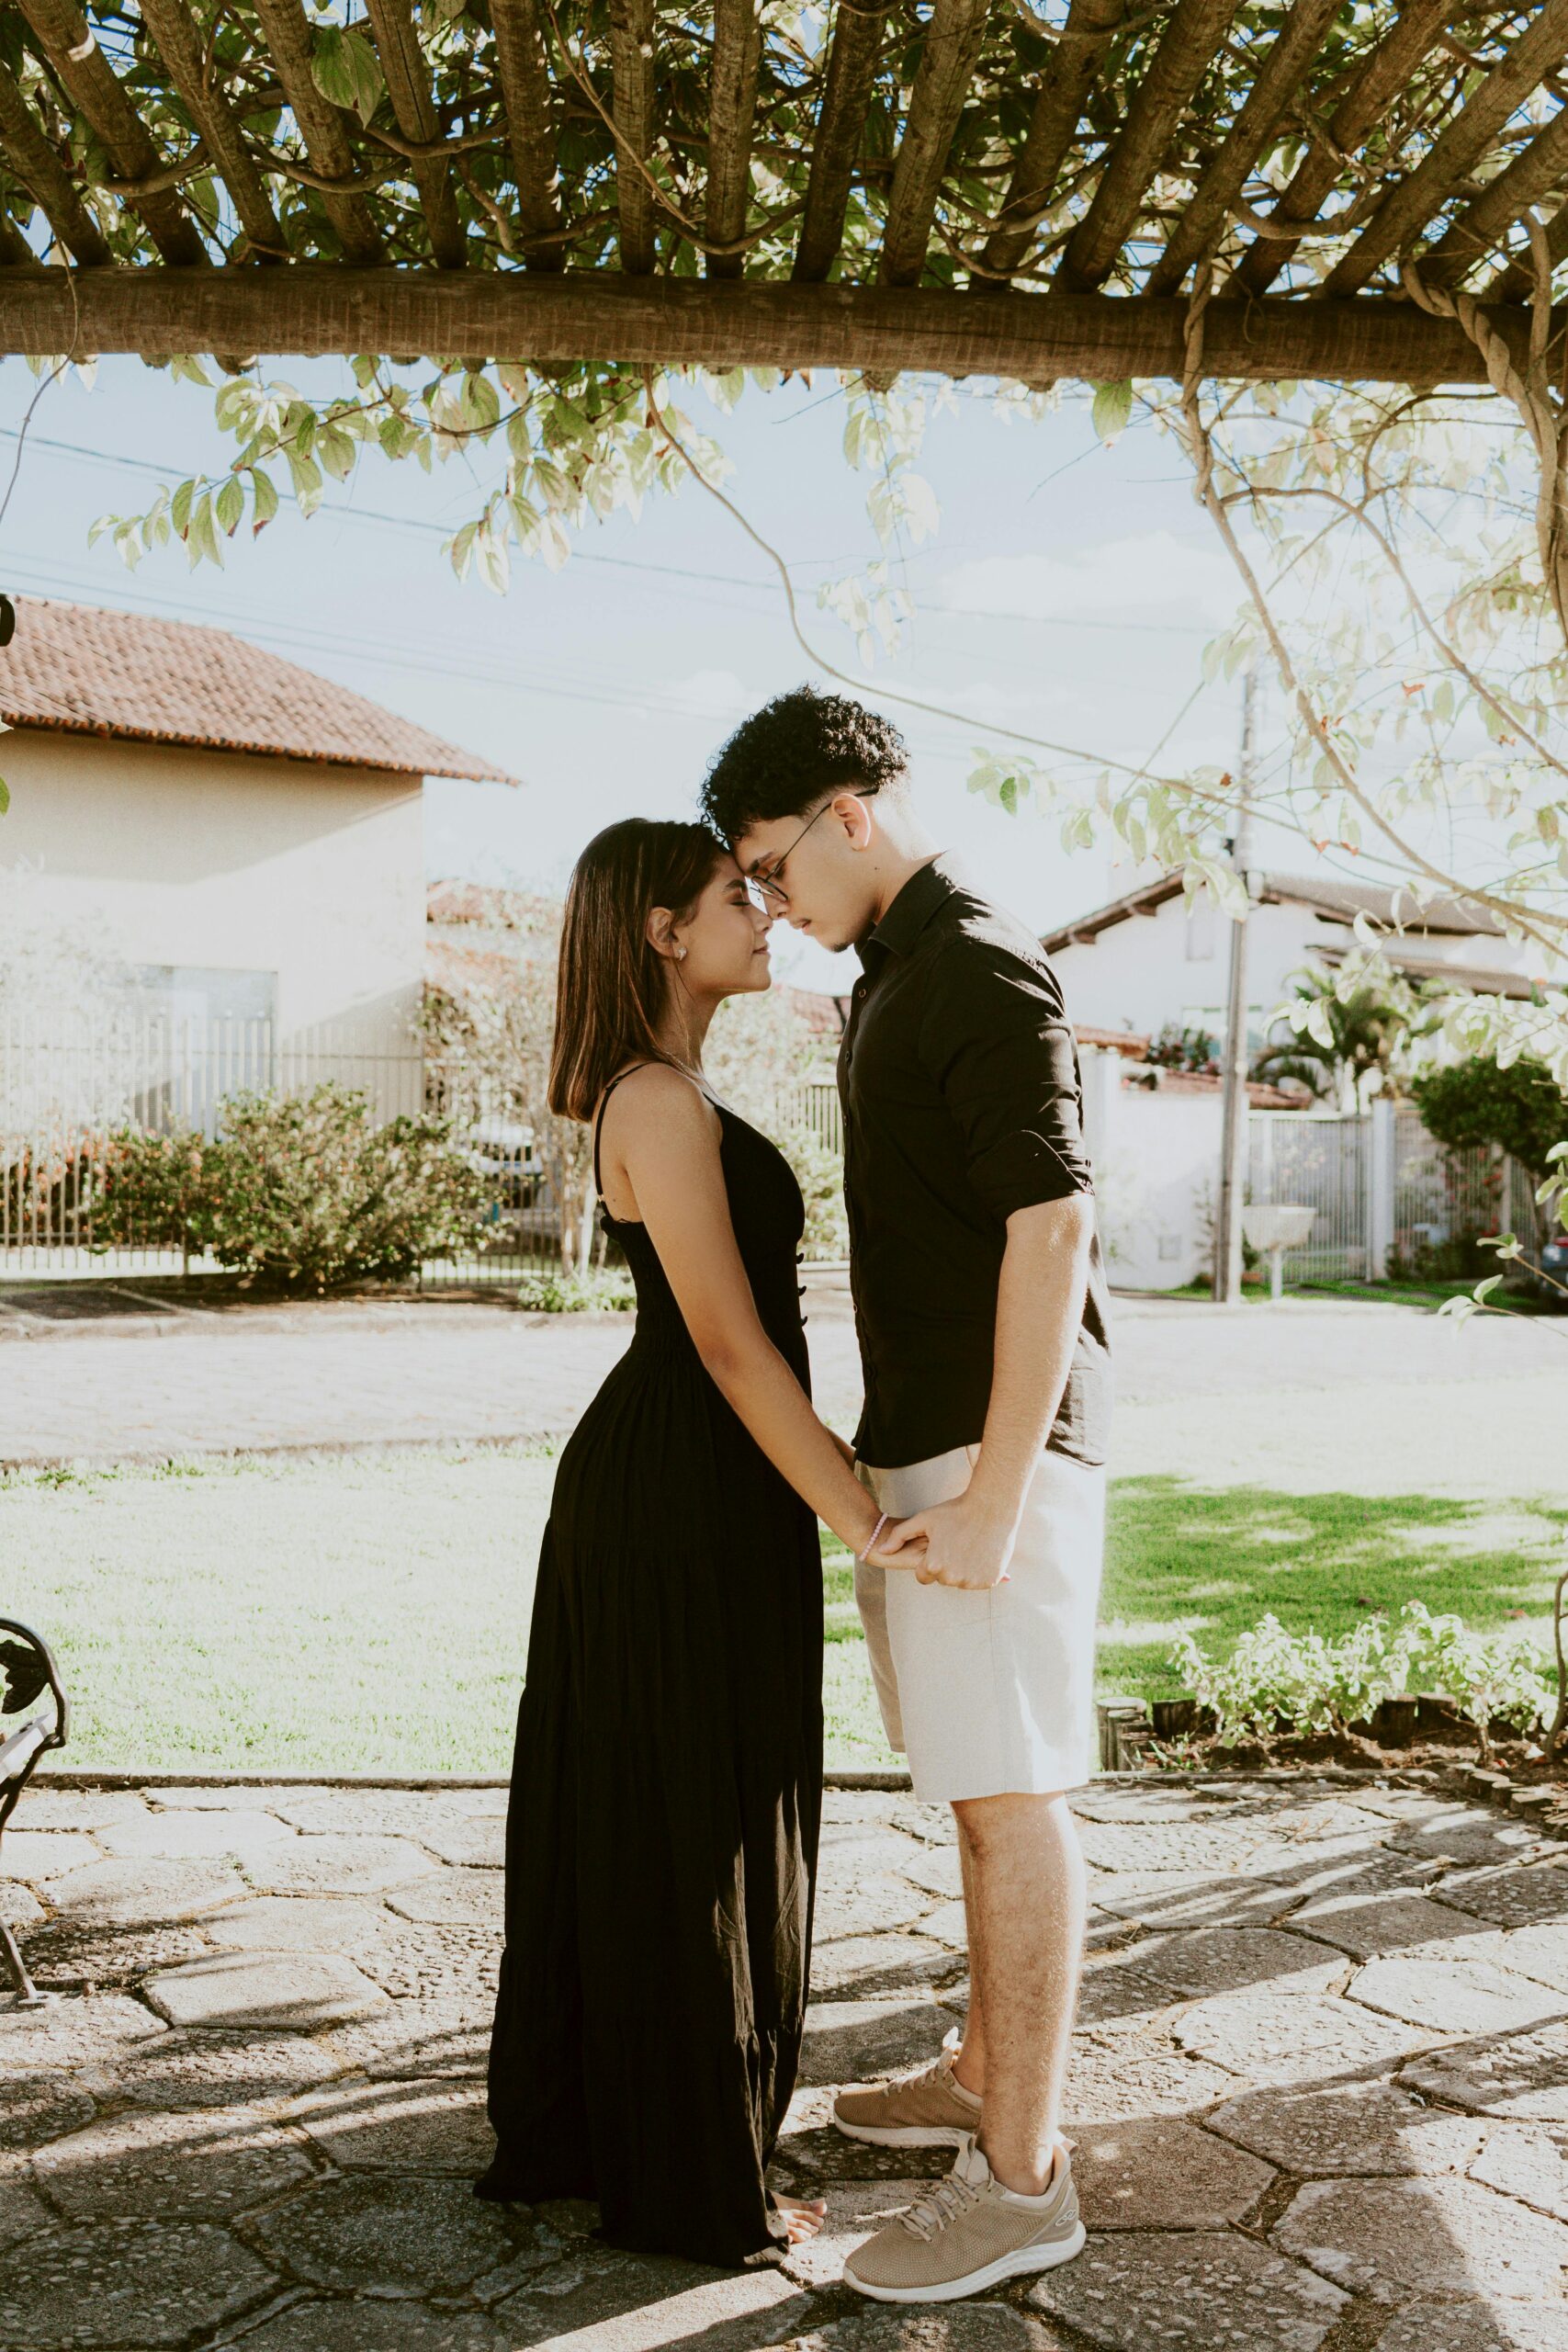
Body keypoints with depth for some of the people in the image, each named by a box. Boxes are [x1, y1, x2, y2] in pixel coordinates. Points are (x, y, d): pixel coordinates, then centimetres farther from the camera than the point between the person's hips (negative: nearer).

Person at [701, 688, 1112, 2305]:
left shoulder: (983, 972, -15)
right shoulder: (889, 981, 16)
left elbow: (1053, 1224, -21)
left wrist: (994, 1493, -23)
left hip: (993, 1446, -10)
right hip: (916, 1442, 10)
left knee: (1009, 1793, -2)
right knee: (976, 1782, 18)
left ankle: (1021, 2175, 8)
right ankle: (986, 2074, 32)